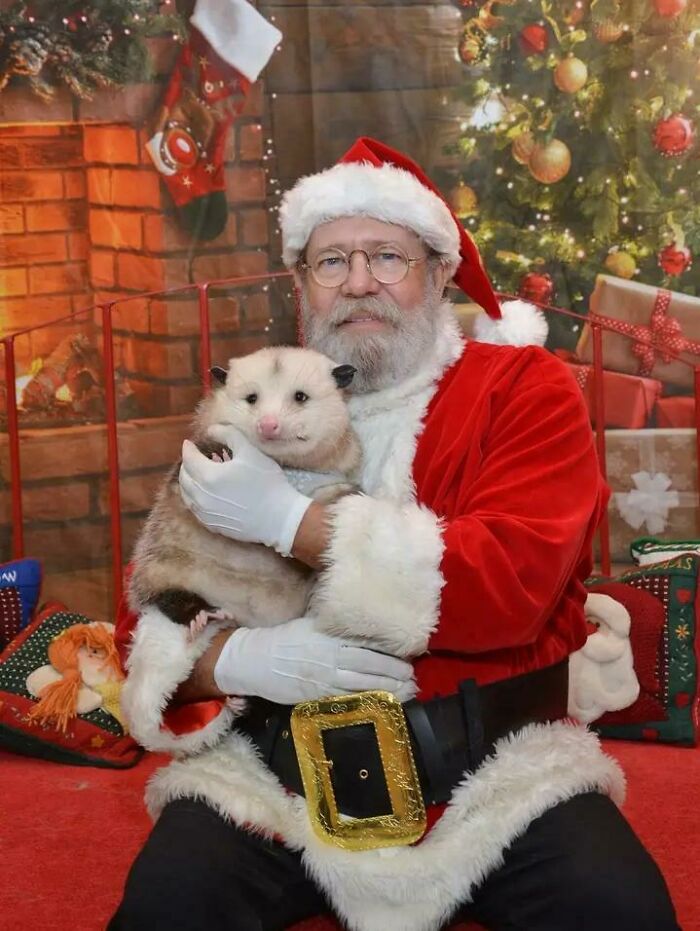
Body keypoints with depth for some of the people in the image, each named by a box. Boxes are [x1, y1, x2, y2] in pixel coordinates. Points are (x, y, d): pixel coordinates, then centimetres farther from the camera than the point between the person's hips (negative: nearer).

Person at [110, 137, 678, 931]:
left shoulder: (524, 388, 0)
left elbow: (514, 584, -17)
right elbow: (152, 616, 10)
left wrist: (288, 520, -17)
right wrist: (233, 657, -14)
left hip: (496, 766, -1)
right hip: (278, 772, 1)